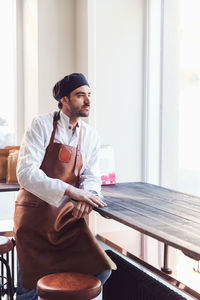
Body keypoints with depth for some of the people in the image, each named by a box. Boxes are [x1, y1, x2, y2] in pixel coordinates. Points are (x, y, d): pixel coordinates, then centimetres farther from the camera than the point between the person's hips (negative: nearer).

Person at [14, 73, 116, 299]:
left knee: (101, 270, -4)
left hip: (67, 215, 4)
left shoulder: (91, 136, 3)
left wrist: (86, 196, -21)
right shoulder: (41, 125, -11)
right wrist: (71, 191, -30)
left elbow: (91, 176, 4)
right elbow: (26, 173, -22)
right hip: (34, 212, -4)